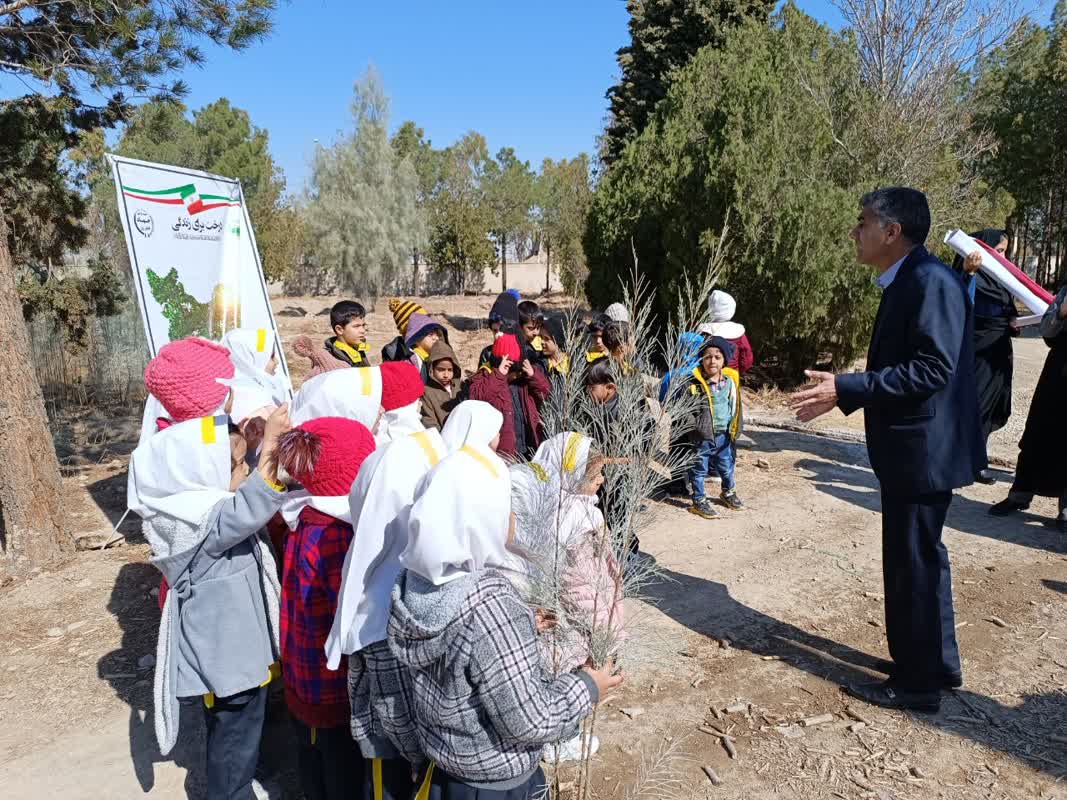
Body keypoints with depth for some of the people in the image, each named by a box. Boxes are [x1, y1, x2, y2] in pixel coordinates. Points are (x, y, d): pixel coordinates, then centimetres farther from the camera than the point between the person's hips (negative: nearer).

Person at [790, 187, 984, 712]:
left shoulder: (931, 281, -18)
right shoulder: (906, 283, 13)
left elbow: (933, 369, -26)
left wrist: (846, 388, -26)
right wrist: (841, 393, 12)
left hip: (923, 450, -10)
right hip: (909, 450, 10)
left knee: (914, 565, 3)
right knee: (918, 560, 20)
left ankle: (917, 683, 20)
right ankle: (936, 664, 37)